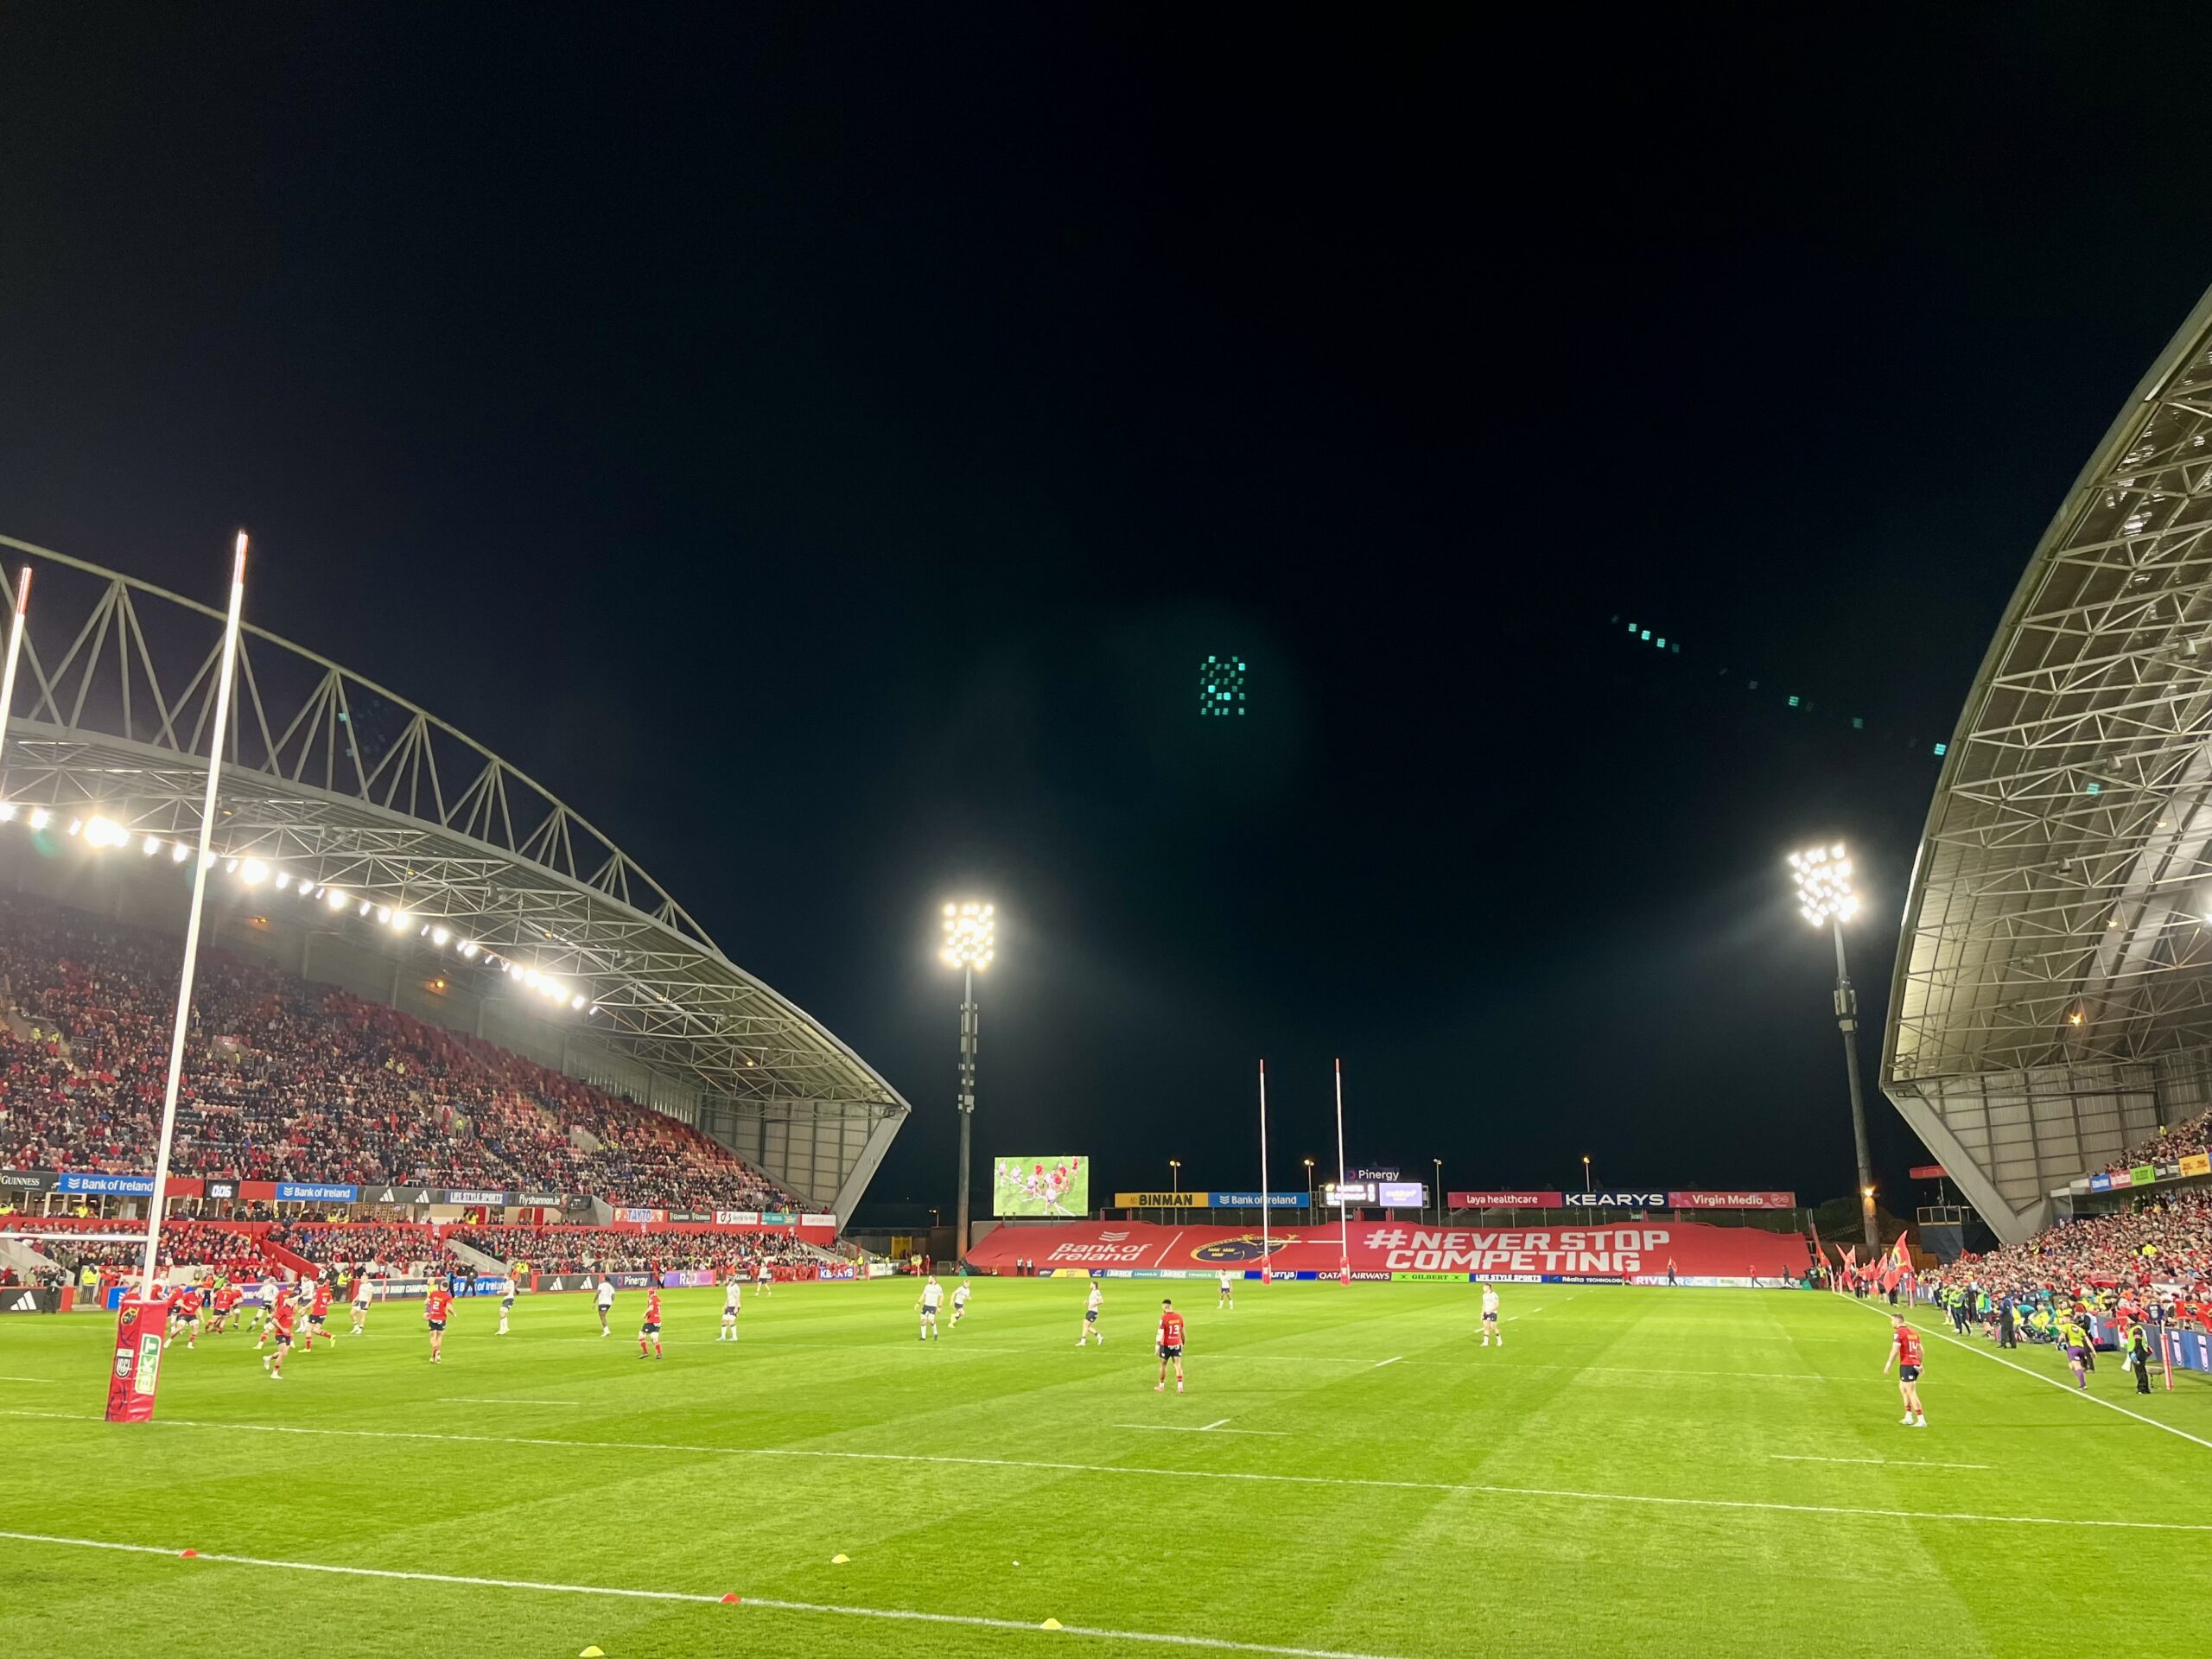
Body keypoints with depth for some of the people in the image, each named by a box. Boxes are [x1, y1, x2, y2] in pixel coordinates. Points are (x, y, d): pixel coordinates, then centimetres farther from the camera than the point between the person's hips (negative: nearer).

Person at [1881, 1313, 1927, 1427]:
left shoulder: (1898, 1332, -11)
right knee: (1902, 1388, 22)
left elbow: (1895, 1350, -17)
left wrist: (1888, 1365, -12)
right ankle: (1909, 1417, 23)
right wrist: (1920, 1364, 28)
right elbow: (1920, 1350, 18)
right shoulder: (1913, 1332, 13)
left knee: (1911, 1393, -4)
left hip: (1906, 1365, -9)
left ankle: (1921, 1420, -4)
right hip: (1915, 1364, 9)